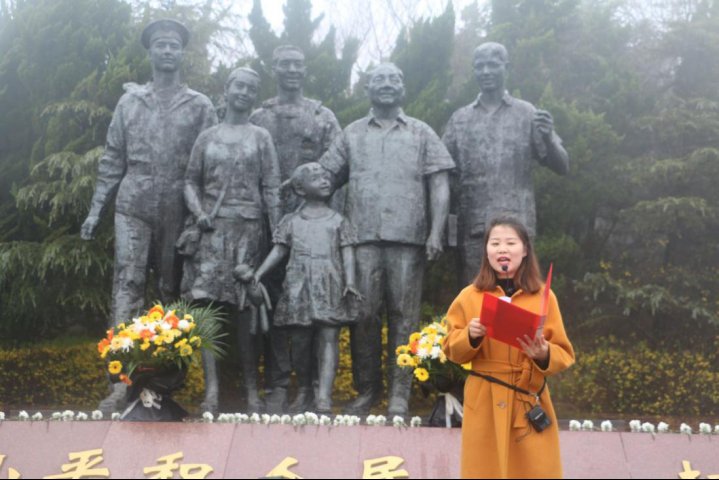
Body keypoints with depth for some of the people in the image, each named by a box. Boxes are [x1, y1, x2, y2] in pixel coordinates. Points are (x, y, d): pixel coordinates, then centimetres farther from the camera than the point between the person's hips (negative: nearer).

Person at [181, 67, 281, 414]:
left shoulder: (261, 138, 10)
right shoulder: (207, 137, 14)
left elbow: (271, 189, 4)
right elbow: (191, 180, 13)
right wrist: (197, 212, -6)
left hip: (248, 229, -1)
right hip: (212, 229, 1)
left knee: (245, 309, -2)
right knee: (206, 303, -9)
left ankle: (252, 391, 4)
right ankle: (211, 389, -9)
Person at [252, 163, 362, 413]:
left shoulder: (338, 221, 11)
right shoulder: (291, 221, 14)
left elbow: (347, 253, 4)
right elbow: (278, 251, 12)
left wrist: (350, 282, -10)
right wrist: (258, 273, 0)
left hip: (330, 287, -1)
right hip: (299, 287, 1)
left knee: (329, 337, -11)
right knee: (300, 340, 5)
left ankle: (324, 397, -17)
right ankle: (303, 392, 21)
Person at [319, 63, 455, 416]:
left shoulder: (421, 134, 13)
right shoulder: (352, 135, 16)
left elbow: (439, 185, 5)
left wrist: (436, 232, -6)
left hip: (408, 239, -1)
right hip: (363, 237, 1)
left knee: (404, 316, -1)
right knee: (364, 314, 1)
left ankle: (400, 394, 4)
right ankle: (366, 390, 12)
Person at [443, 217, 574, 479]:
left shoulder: (544, 296, 2)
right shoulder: (470, 296, 2)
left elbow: (564, 353, 3)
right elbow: (451, 350, 6)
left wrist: (544, 355, -18)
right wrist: (470, 337, -14)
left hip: (529, 402, 0)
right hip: (484, 404, 0)